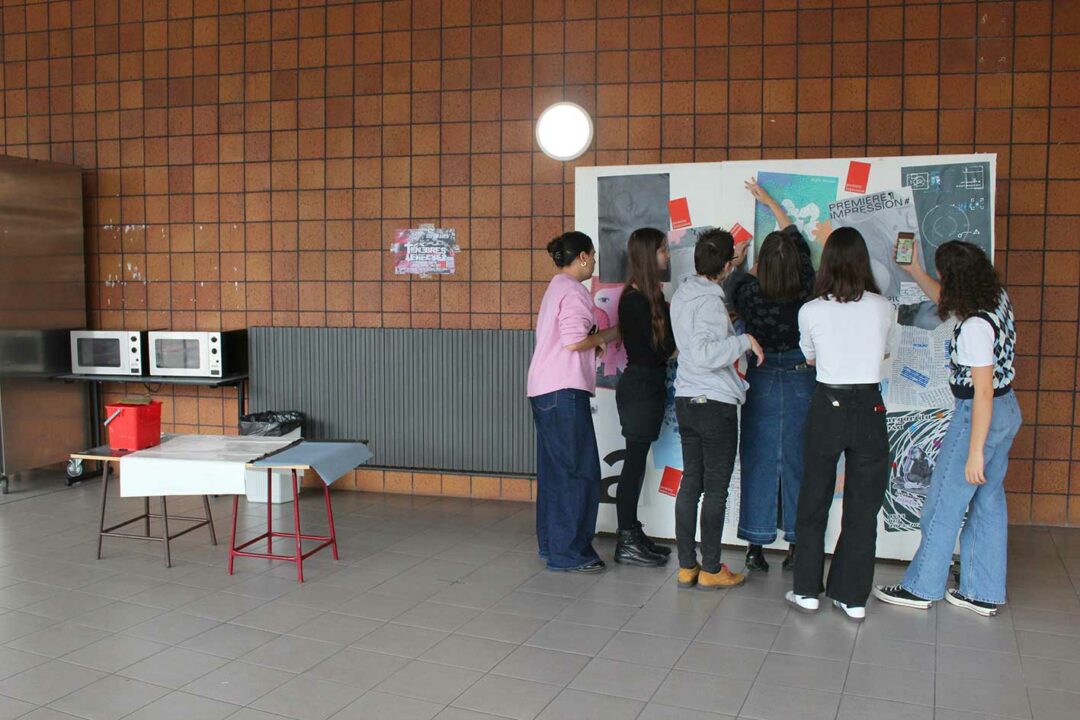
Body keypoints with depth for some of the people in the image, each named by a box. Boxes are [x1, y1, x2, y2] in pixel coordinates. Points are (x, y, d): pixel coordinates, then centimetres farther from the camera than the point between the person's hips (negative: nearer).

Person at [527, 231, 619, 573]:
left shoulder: (556, 288, 21)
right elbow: (574, 342, -20)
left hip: (544, 390, 10)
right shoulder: (574, 291, -10)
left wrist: (597, 340, 16)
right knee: (578, 471, -5)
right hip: (564, 390, -10)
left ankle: (550, 543, 22)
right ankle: (567, 552, -1)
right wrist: (606, 335, -4)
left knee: (553, 469, 14)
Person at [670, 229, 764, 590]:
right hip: (715, 404, -8)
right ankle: (711, 570, 10)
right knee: (716, 489, 2)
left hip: (686, 400, 8)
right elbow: (703, 355, -30)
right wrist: (744, 340, -20)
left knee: (690, 483, 11)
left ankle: (686, 565, 16)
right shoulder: (710, 302, -19)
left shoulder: (682, 295, 8)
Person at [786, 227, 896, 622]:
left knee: (813, 501, 12)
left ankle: (807, 591, 18)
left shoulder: (811, 311, -8)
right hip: (869, 408, 1)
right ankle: (853, 597, 17)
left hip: (827, 407, -1)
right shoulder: (883, 307, -5)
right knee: (863, 507, 10)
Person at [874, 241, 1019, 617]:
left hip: (980, 415, -9)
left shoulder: (975, 327, -26)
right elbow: (948, 302, 22)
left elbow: (983, 392, -25)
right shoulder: (998, 299, 0)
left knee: (944, 503, 4)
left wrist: (975, 451, -20)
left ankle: (922, 587, 16)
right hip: (1007, 410, 9)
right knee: (988, 502, 15)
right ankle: (984, 593, 24)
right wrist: (915, 271, 23)